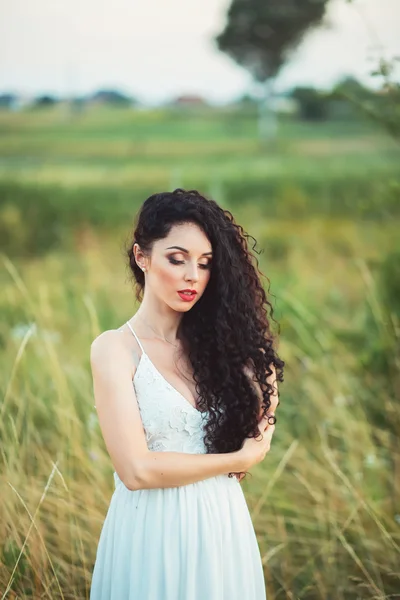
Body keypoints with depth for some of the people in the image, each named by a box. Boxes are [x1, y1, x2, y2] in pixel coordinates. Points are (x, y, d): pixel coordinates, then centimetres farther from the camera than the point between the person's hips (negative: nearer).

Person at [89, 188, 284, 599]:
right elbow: (136, 470, -16)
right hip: (152, 531, -4)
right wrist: (239, 460, -8)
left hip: (224, 524, 4)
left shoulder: (221, 342, 3)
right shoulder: (115, 349, -9)